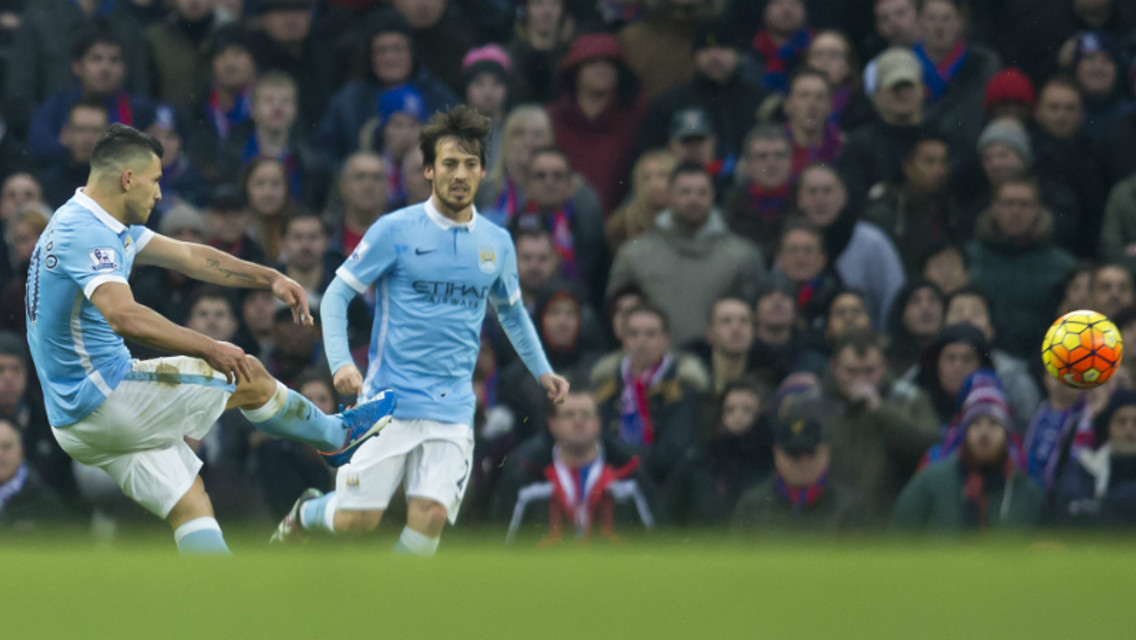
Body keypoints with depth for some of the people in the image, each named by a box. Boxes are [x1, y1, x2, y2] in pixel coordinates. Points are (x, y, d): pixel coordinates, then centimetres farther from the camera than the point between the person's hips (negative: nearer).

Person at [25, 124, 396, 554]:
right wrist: (208, 349, -37)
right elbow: (124, 316, -36)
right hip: (104, 399, -10)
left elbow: (188, 256, 21)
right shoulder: (86, 233, -21)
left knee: (190, 506, 8)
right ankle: (338, 434, 27)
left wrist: (269, 279, 20)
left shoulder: (97, 225, 13)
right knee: (250, 377, 3)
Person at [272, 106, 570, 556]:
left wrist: (541, 371, 21)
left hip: (453, 410, 3)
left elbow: (511, 311, 29)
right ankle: (305, 513, 29)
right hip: (389, 398, -3)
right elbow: (336, 295, -1)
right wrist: (340, 362, -15)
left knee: (431, 515, -17)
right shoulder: (395, 230, -3)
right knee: (357, 520, -5)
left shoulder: (496, 244, 10)